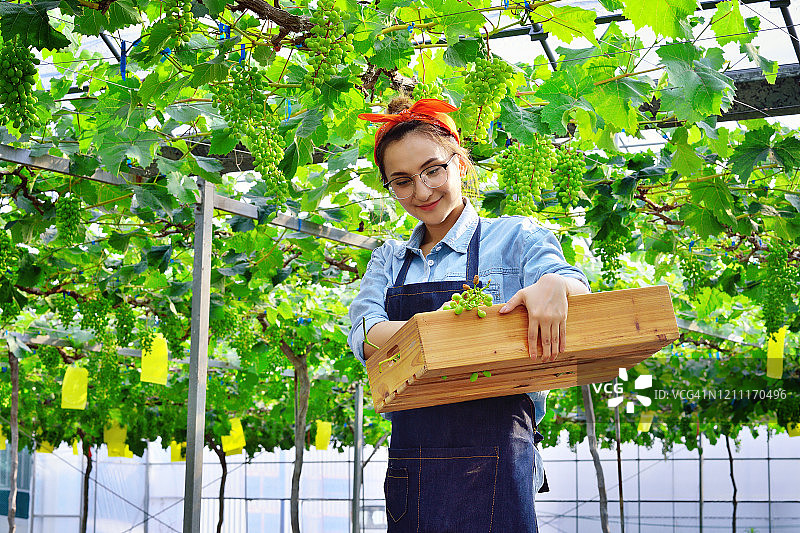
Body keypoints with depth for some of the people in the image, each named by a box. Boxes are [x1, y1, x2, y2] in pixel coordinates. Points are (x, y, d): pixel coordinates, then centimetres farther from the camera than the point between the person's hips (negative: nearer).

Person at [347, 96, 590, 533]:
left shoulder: (514, 238, 5)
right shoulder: (389, 260, 17)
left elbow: (579, 292, -9)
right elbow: (365, 335, 0)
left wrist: (554, 284, -34)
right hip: (409, 459, 4)